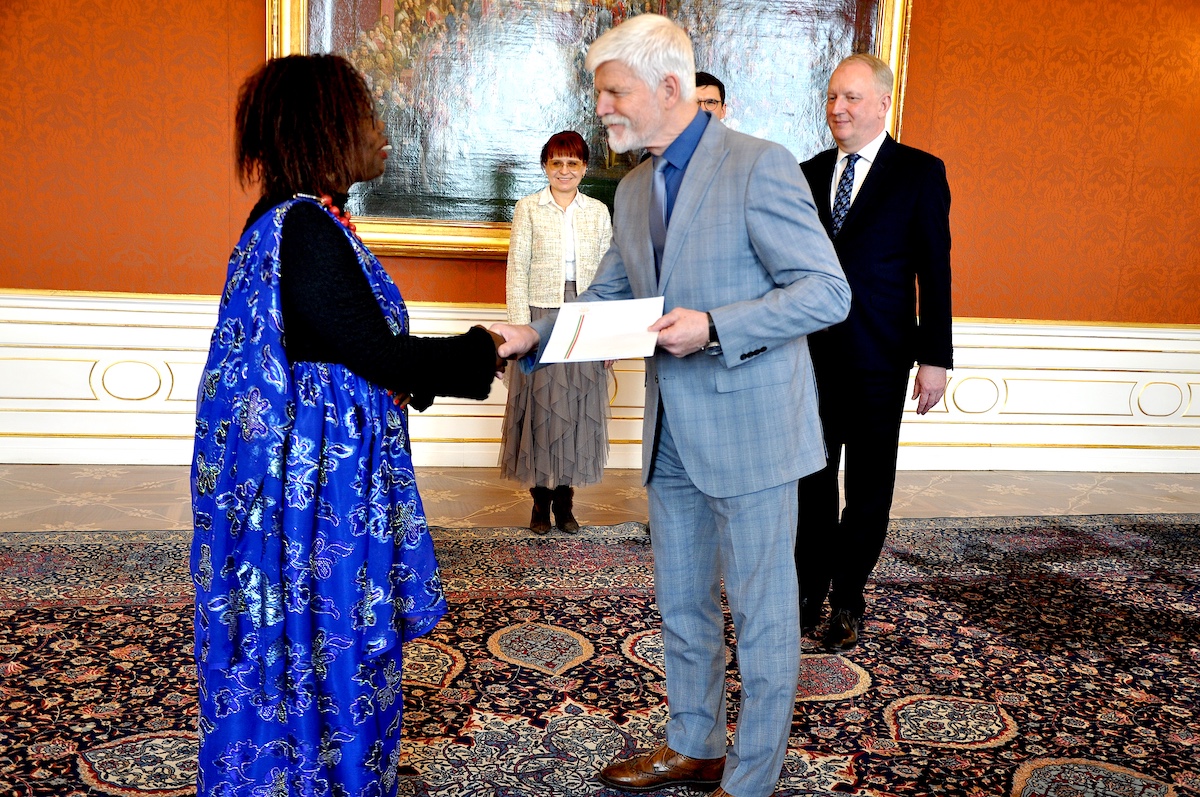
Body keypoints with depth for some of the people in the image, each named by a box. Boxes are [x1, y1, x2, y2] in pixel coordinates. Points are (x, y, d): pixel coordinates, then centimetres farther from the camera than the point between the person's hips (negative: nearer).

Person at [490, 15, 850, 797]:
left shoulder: (759, 166, -14)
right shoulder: (633, 191, 10)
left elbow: (827, 292, -17)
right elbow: (607, 296, 15)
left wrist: (713, 327, -26)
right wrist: (534, 336, -2)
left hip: (749, 431, -8)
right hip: (673, 435, 8)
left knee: (762, 613, 7)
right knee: (682, 605, 19)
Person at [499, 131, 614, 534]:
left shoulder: (598, 212, 9)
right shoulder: (528, 209, 4)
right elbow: (517, 272, 0)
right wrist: (520, 327, -9)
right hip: (542, 316, -2)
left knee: (579, 407, 4)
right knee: (542, 407, 1)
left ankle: (565, 497, 15)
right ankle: (540, 499, 12)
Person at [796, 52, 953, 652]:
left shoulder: (920, 173, -2)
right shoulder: (810, 174, 9)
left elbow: (934, 271, -4)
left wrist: (935, 357, -8)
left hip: (878, 358, -3)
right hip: (812, 352, 3)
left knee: (869, 483, 8)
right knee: (813, 476, 9)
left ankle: (848, 599, 21)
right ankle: (810, 589, 22)